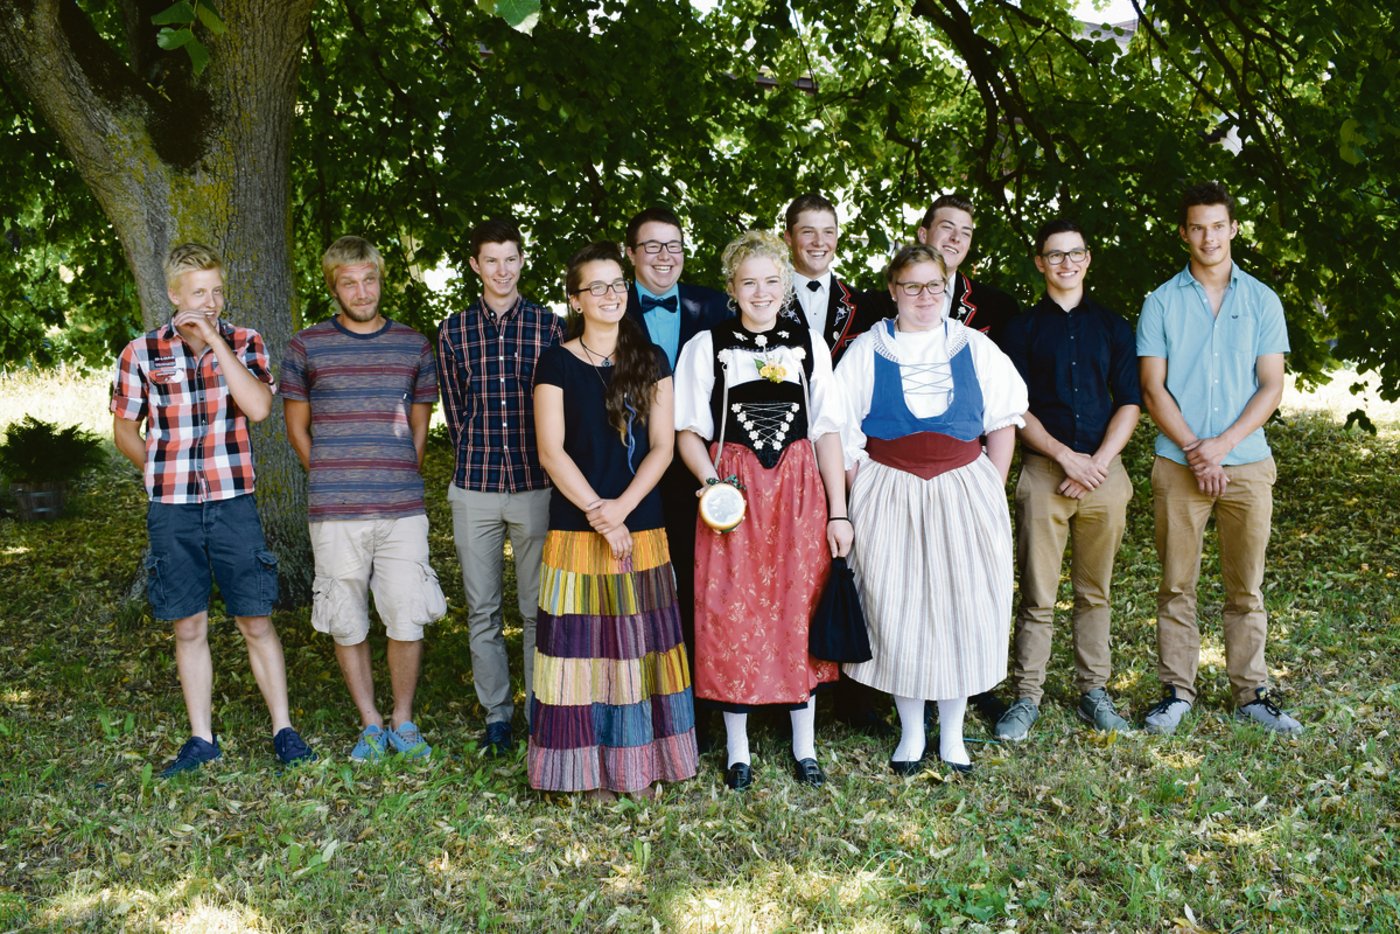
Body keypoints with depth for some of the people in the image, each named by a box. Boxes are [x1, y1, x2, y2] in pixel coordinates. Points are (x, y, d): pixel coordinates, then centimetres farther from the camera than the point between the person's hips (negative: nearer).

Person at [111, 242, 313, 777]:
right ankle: (201, 740, 18)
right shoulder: (141, 354, 2)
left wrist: (214, 339, -17)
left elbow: (258, 407, -16)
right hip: (171, 511, 1)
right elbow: (124, 429, 12)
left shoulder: (245, 344, 1)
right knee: (189, 627, 8)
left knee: (256, 622, 2)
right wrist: (162, 471, -1)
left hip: (233, 502, -1)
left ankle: (284, 732, 12)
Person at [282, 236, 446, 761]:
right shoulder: (307, 347, 4)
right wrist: (331, 480, 5)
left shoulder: (413, 345, 9)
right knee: (346, 623, 6)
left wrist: (401, 478, 7)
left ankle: (403, 721, 18)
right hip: (335, 514, 0)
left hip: (403, 510, 1)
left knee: (408, 619, -1)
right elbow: (296, 426, 12)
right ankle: (370, 724, 21)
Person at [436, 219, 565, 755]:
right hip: (475, 488, 2)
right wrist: (478, 458, 9)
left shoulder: (548, 325, 3)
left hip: (537, 484, -1)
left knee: (538, 606, 3)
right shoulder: (454, 331, 8)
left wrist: (542, 463, 4)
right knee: (482, 609, 6)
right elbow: (453, 408, 13)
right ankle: (496, 716, 17)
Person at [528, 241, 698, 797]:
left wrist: (621, 507, -11)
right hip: (575, 530, -2)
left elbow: (661, 446, 3)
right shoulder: (557, 363, 2)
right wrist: (598, 514, -13)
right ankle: (591, 765, 10)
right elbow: (551, 451, -5)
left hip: (642, 527, 2)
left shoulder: (651, 361, 9)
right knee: (583, 644, 0)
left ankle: (641, 761, 14)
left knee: (639, 645, 5)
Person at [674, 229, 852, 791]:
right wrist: (710, 481, -16)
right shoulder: (706, 346, 3)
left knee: (800, 615, 6)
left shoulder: (809, 345, 7)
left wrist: (837, 512, 1)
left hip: (800, 493, 1)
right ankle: (737, 750, 16)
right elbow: (688, 432, 3)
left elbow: (827, 431, 5)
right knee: (732, 618, 2)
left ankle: (804, 745, 19)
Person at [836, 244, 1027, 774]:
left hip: (963, 491, 1)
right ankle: (911, 731, 19)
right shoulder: (867, 351, 4)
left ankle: (952, 733, 18)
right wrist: (851, 503, -5)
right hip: (889, 497, -1)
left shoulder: (974, 348, 7)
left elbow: (1003, 421, 8)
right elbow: (845, 433, 2)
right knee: (897, 610, 2)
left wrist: (992, 491, 0)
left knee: (963, 608, 3)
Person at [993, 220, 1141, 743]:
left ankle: (1093, 692, 17)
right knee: (1037, 595, -3)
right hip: (1044, 469, -2)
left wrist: (1099, 460, -6)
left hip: (1103, 470, 2)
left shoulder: (1112, 326, 13)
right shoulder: (1023, 328, 7)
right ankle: (1026, 697, 4)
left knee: (1094, 591, 8)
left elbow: (1129, 404, 8)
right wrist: (1066, 456, -10)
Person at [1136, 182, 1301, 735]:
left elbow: (1271, 386, 1)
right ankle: (1177, 690, 12)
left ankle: (1251, 694, 15)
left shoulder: (1262, 301, 7)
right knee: (1176, 585, 3)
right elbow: (1153, 388, 0)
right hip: (1178, 464, -1)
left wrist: (1222, 445, -11)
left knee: (1246, 587, 6)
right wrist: (1194, 451, -10)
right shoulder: (1161, 303, 4)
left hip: (1247, 463, 1)